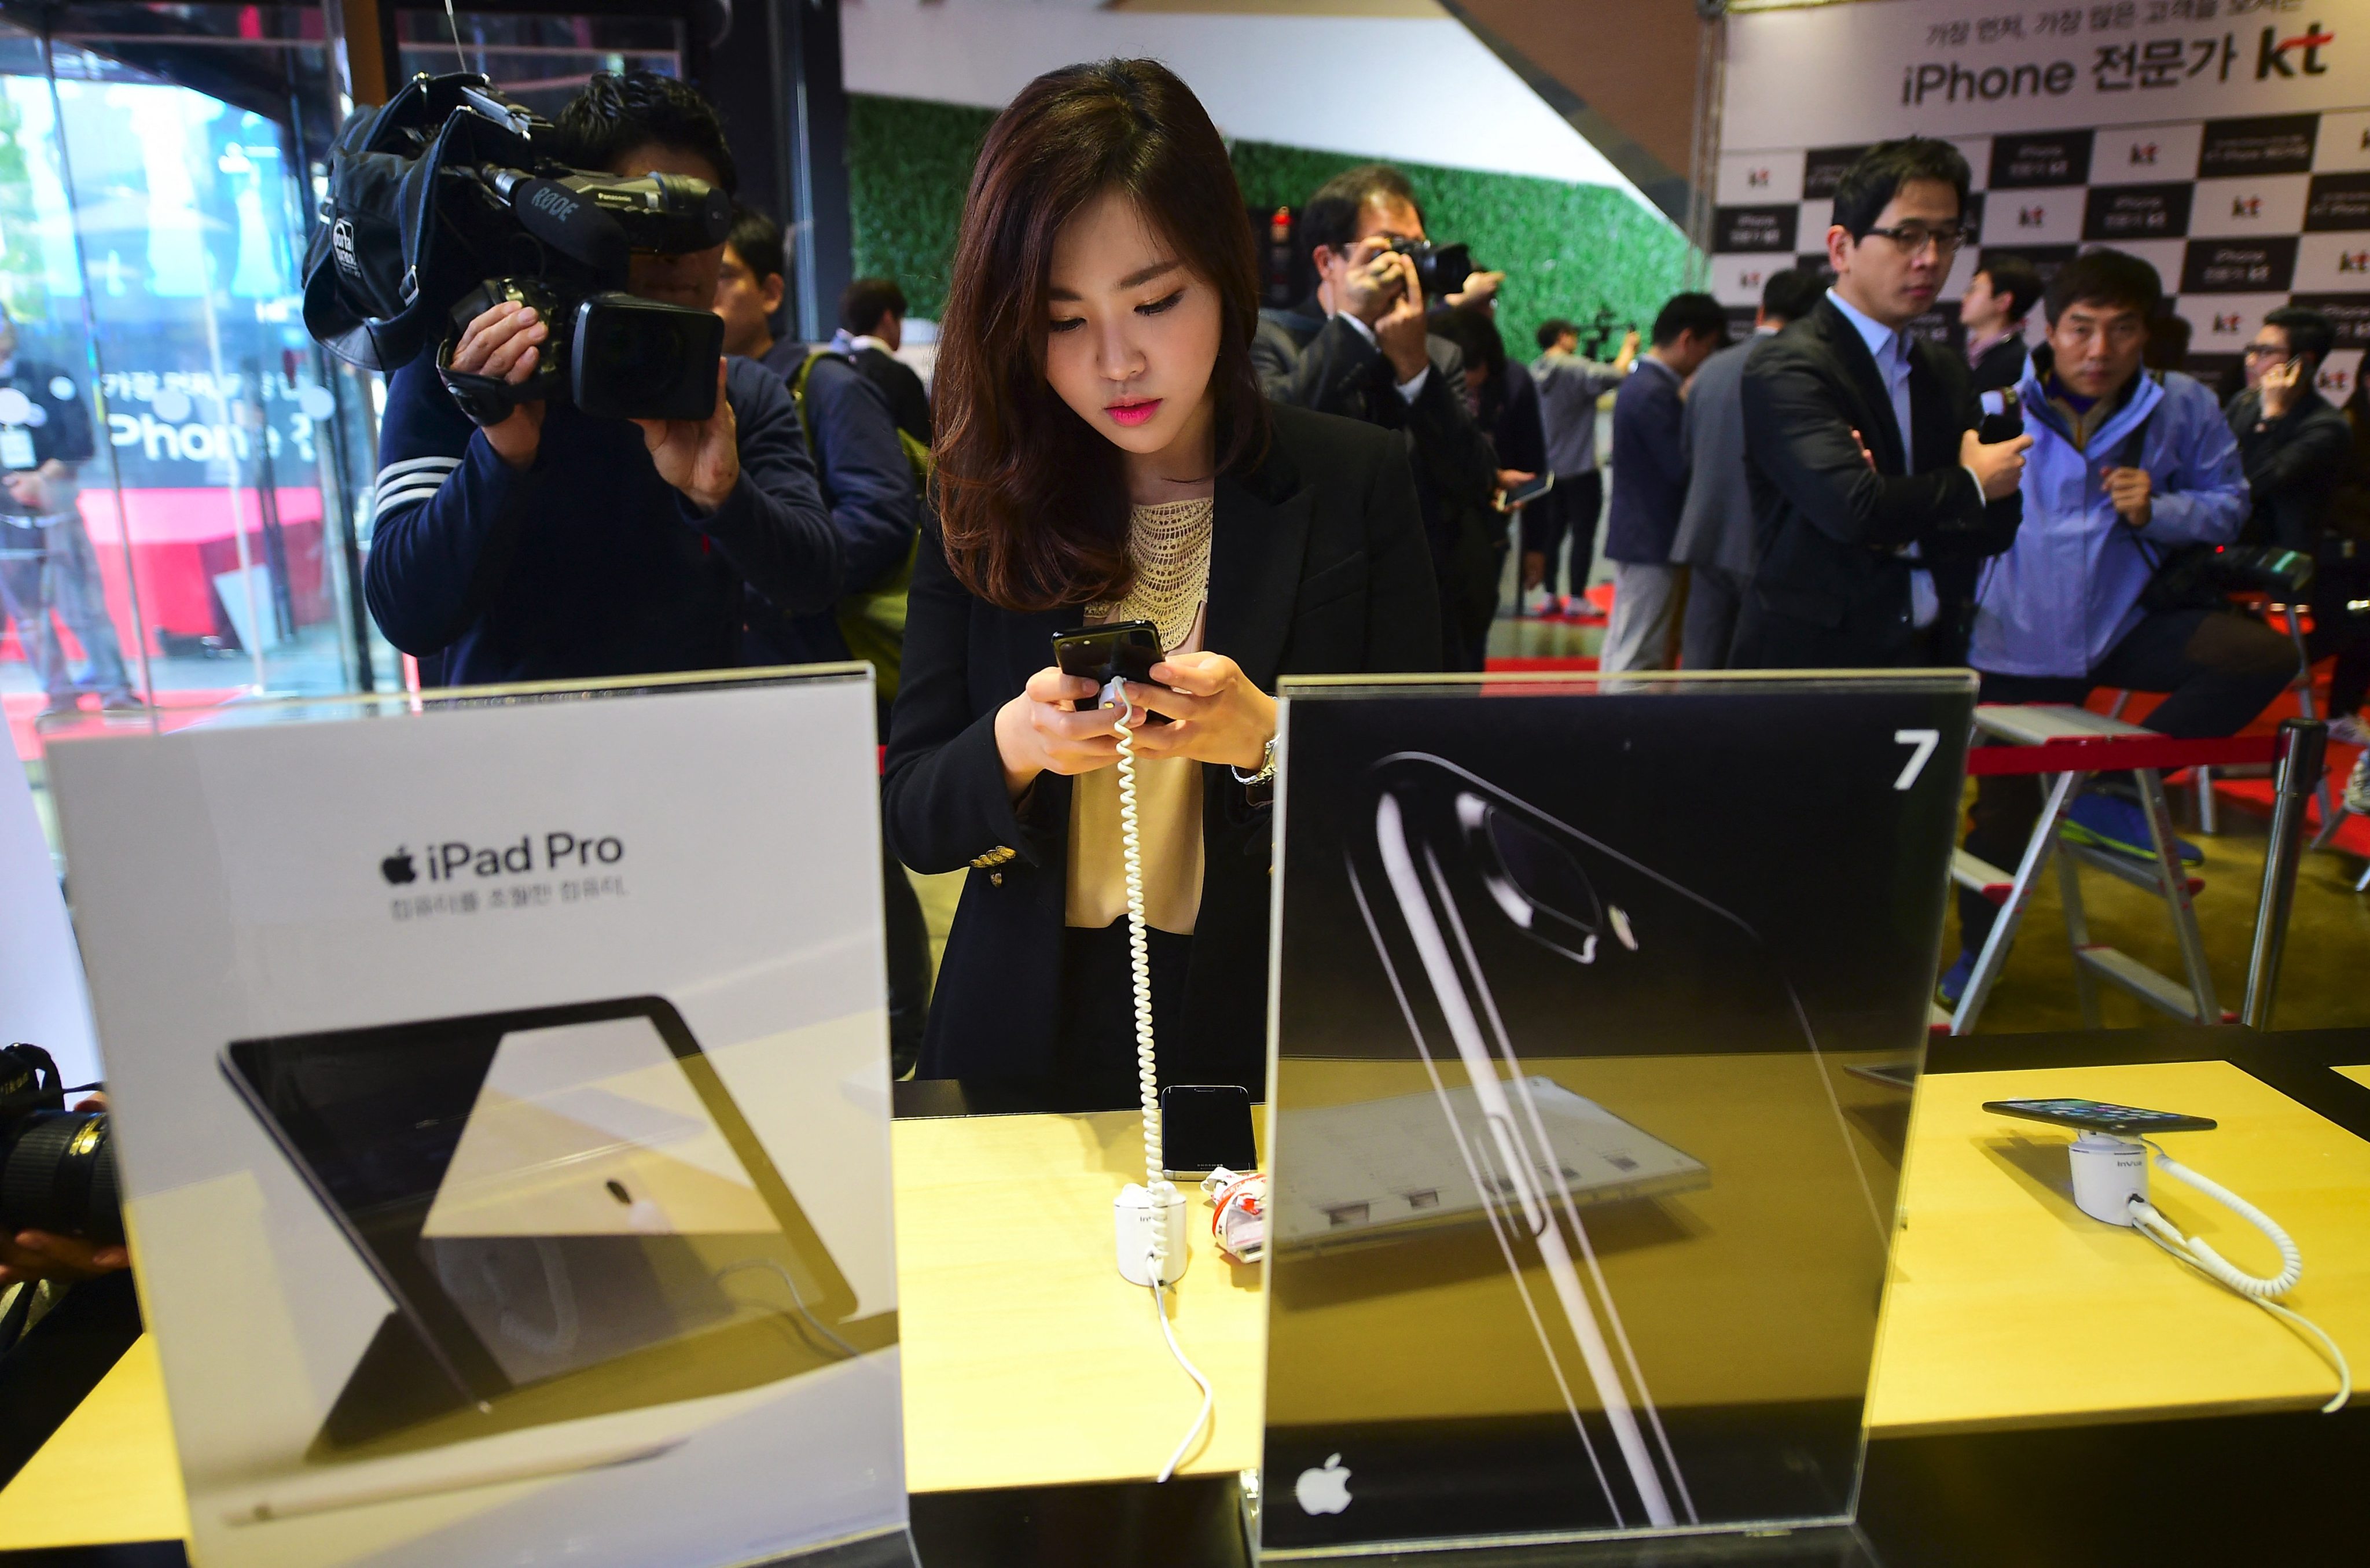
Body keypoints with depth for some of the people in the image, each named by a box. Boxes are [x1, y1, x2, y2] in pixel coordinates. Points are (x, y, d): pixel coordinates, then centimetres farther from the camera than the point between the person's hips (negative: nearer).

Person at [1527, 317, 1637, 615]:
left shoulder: (1535, 372, 6)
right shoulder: (1575, 368, -16)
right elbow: (1614, 376, -23)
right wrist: (1628, 347, -5)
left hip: (1548, 467, 7)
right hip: (1580, 468, -7)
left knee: (1551, 532, 12)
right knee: (1583, 534, 0)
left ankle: (1550, 594, 14)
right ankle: (1577, 596, 1)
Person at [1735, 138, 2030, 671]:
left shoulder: (1947, 374, 11)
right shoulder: (1786, 366, -12)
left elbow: (1996, 525, 5)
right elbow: (1855, 508, -23)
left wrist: (1899, 524, -14)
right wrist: (1968, 485, -6)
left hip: (1930, 657, 6)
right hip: (1811, 660, -6)